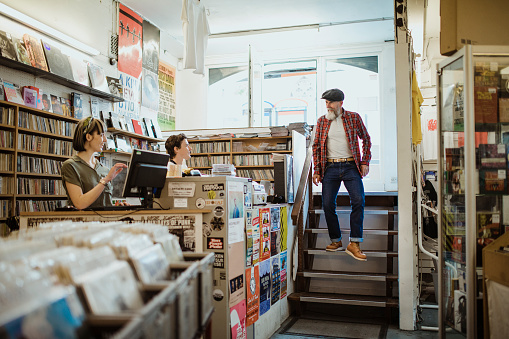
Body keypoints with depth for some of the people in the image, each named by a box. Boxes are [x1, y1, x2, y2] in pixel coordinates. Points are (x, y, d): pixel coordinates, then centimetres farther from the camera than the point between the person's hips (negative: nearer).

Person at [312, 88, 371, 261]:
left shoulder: (354, 117, 4)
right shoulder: (322, 121, 9)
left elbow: (366, 139, 11)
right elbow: (316, 146, 12)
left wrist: (365, 162, 2)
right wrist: (316, 170, 4)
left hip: (350, 166, -2)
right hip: (330, 167, 2)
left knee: (358, 200, -15)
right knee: (327, 204, -1)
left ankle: (354, 244, -8)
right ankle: (336, 241, 16)